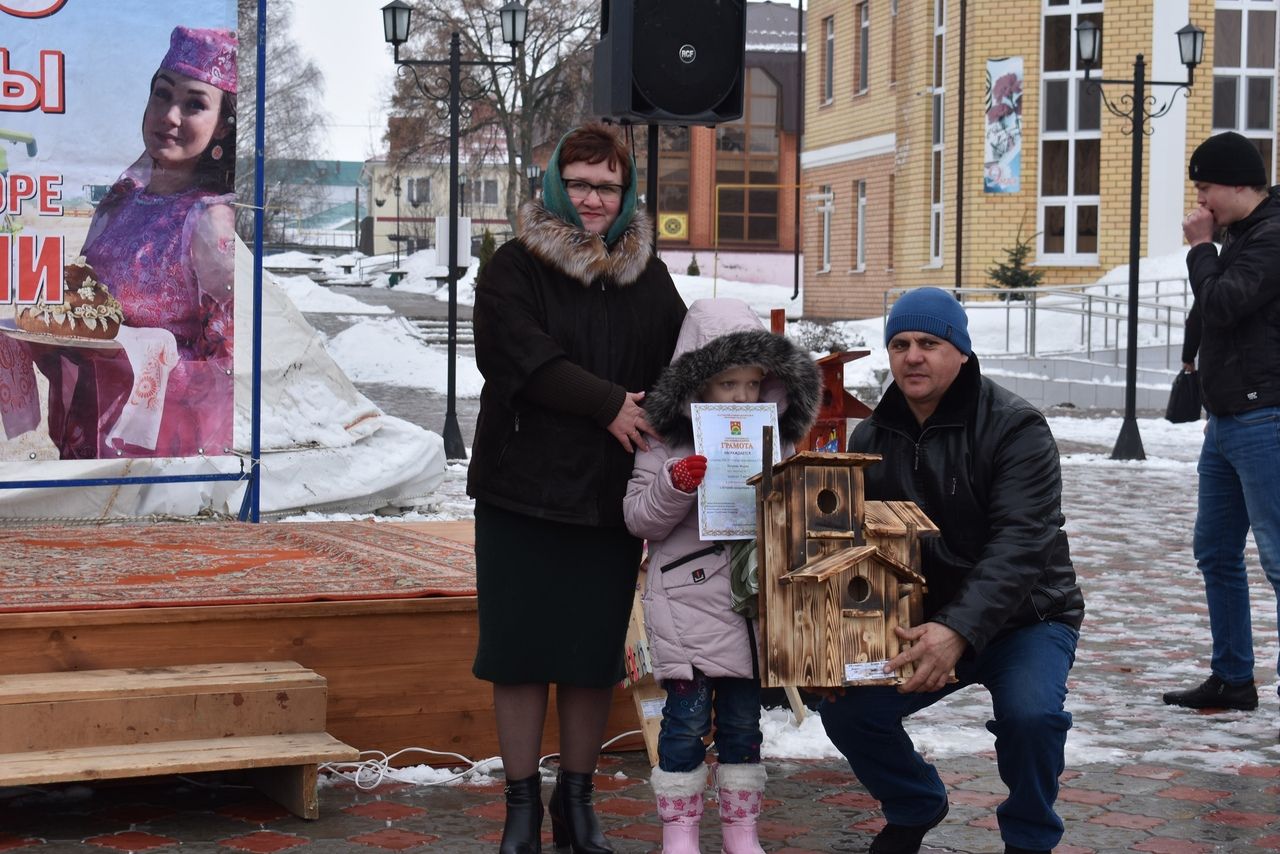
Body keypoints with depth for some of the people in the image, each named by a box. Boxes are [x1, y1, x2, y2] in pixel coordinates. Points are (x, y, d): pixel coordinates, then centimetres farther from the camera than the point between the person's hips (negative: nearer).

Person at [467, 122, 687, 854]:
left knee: (597, 653, 8)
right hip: (524, 487, -2)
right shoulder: (514, 268, -1)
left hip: (614, 494, 3)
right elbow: (521, 356, -16)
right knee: (521, 647, 2)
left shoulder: (648, 274, 10)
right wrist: (609, 404, -21)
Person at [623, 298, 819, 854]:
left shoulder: (776, 439, 7)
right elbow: (639, 518, -4)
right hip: (688, 597, -4)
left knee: (744, 715, 11)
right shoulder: (667, 445, -4)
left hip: (754, 595, 4)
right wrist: (677, 484, -20)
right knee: (688, 714, -1)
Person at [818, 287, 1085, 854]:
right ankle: (914, 808, 20)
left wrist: (959, 631, -42)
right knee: (847, 710, -11)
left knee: (1029, 712, -32)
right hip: (922, 625, 5)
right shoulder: (871, 439, 1)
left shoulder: (1015, 428, -17)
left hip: (1025, 619, -5)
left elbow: (1019, 546, -28)